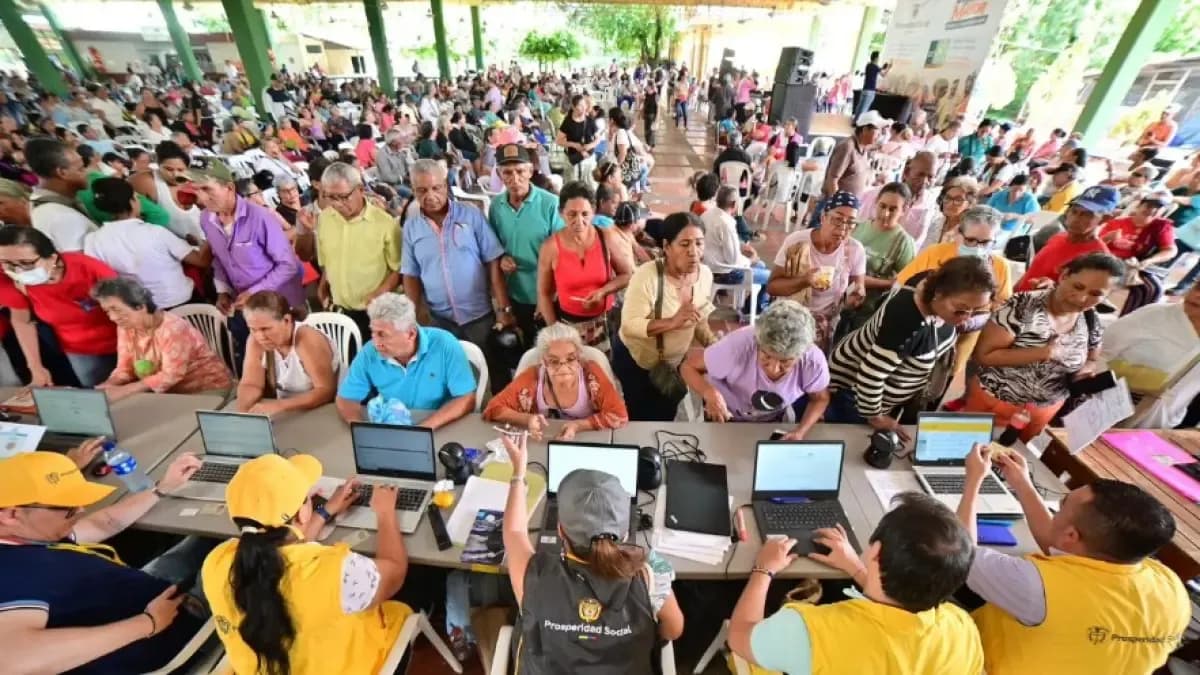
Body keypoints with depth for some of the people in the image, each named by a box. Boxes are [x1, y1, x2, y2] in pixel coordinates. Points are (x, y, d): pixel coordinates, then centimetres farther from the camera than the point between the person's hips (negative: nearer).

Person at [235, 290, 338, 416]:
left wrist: (279, 405, -33)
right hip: (285, 414, 5)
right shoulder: (256, 340, -6)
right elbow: (251, 385, -4)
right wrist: (239, 410, -22)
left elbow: (326, 391, -26)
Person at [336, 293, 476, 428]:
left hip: (442, 432, -3)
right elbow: (346, 399, 3)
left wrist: (426, 428, -28)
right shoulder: (370, 353, -7)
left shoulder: (445, 344, -18)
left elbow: (466, 399, -17)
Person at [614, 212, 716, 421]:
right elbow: (629, 325, -30)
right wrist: (672, 322, -40)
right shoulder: (647, 275, -27)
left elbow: (701, 320, 5)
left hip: (676, 361, 5)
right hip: (636, 360, -5)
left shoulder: (705, 274, -8)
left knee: (666, 419, 21)